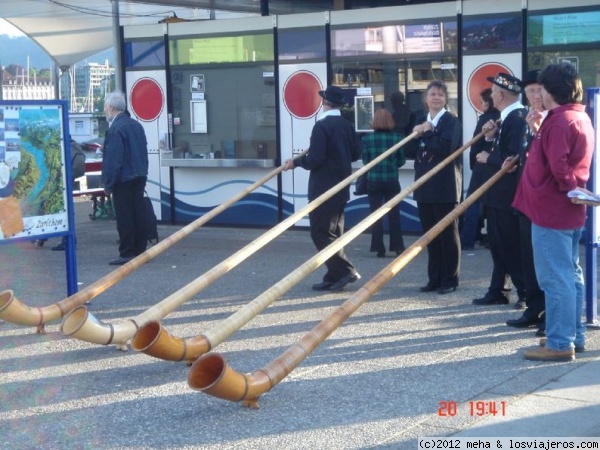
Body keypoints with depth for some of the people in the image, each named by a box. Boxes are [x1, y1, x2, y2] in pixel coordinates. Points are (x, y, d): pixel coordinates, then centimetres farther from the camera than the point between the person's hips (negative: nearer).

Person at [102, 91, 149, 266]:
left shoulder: (115, 129, -16)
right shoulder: (136, 125, 9)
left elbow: (113, 159, -17)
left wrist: (108, 184, -13)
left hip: (123, 179, -8)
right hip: (139, 177, 8)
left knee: (124, 218, -3)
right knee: (138, 214, 11)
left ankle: (127, 253, -1)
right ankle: (140, 250, 16)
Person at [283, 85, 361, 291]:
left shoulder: (322, 126, -15)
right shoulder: (346, 126, 8)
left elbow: (315, 159, -20)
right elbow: (356, 153, 14)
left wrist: (296, 162, -4)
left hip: (323, 189, -8)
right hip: (341, 187, 8)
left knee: (320, 232, -4)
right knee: (333, 232, 12)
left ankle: (345, 270, -11)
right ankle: (333, 278, 14)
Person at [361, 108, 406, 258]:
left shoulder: (367, 138, -6)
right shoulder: (397, 138, -4)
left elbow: (365, 161, 1)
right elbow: (401, 161, 2)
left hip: (373, 181, -1)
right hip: (392, 181, 1)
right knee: (394, 214, 10)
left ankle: (379, 248, 6)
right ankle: (398, 247, 12)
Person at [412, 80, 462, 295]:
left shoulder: (452, 121, -5)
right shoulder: (420, 122, 15)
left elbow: (447, 146, -21)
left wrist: (425, 135, -12)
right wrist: (416, 134, -3)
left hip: (445, 186, -6)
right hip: (424, 186, 6)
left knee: (448, 233, 2)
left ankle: (450, 279, 9)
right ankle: (434, 278, 18)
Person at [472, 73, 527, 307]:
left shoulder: (518, 118, -19)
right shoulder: (507, 117, 12)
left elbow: (514, 158, -27)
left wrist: (488, 158, -15)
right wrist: (490, 137, -3)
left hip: (508, 194, -10)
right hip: (498, 193, 10)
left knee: (511, 246, -3)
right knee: (499, 244, 16)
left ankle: (528, 292, 6)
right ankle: (496, 292, 25)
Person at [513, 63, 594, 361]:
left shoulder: (559, 121, -18)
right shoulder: (580, 118, 14)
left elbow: (558, 166, -25)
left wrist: (569, 188, -9)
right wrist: (539, 131, 7)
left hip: (551, 210, -11)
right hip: (570, 212, 11)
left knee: (555, 277, -6)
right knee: (570, 274, 15)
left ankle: (559, 343, -3)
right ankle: (574, 336, 23)